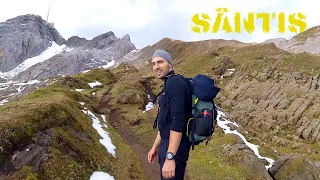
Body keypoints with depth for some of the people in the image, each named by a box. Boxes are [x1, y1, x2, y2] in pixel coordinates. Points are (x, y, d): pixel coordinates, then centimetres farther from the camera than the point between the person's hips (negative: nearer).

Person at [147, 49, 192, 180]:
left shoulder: (175, 82, -16)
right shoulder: (167, 86, 15)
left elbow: (178, 120, -26)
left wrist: (170, 156, -29)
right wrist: (155, 147, 23)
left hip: (174, 147, -10)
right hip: (167, 144, 10)